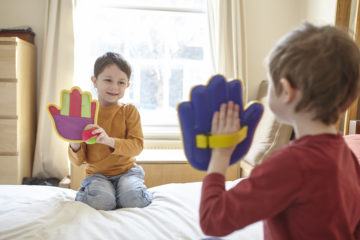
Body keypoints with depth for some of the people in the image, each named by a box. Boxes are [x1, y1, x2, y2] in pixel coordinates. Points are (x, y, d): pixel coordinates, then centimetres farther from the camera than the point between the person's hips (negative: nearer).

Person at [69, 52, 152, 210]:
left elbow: (137, 146, -13)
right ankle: (82, 194, 3)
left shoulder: (129, 111, 0)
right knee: (100, 201, -30)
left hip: (126, 170, 0)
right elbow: (78, 161, 1)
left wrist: (109, 141, -30)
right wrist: (75, 146, -23)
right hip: (97, 174, 0)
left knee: (134, 200, -28)